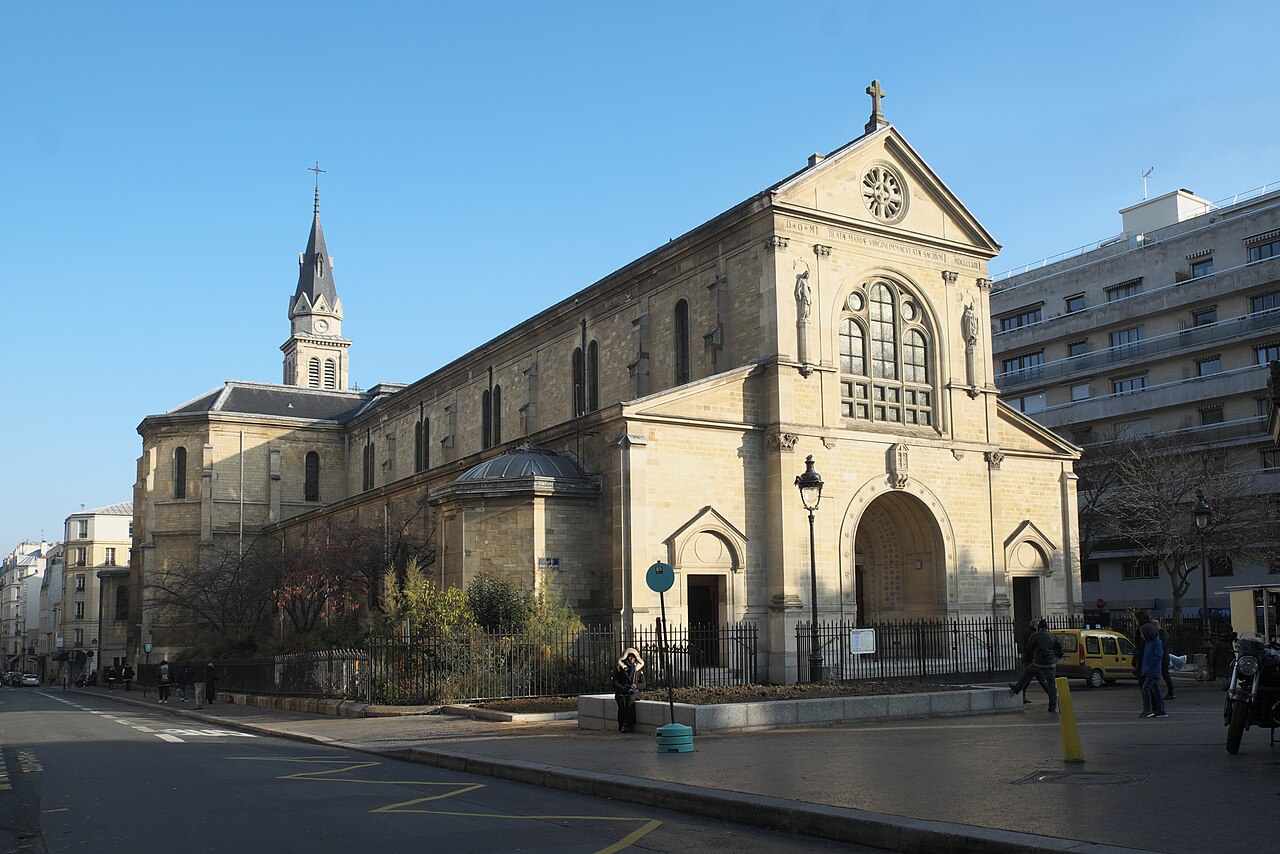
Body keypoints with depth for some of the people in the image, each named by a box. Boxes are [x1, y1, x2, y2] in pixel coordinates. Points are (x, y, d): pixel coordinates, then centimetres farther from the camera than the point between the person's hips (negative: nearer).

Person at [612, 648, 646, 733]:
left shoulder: (638, 669, 14)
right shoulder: (620, 668, 9)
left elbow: (643, 684, 12)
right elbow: (615, 683, 3)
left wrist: (636, 686, -10)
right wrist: (625, 689, -11)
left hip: (634, 692, 0)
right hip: (621, 692, 0)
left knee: (630, 699, -33)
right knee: (622, 701, -33)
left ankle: (628, 725, -35)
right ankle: (621, 726, -33)